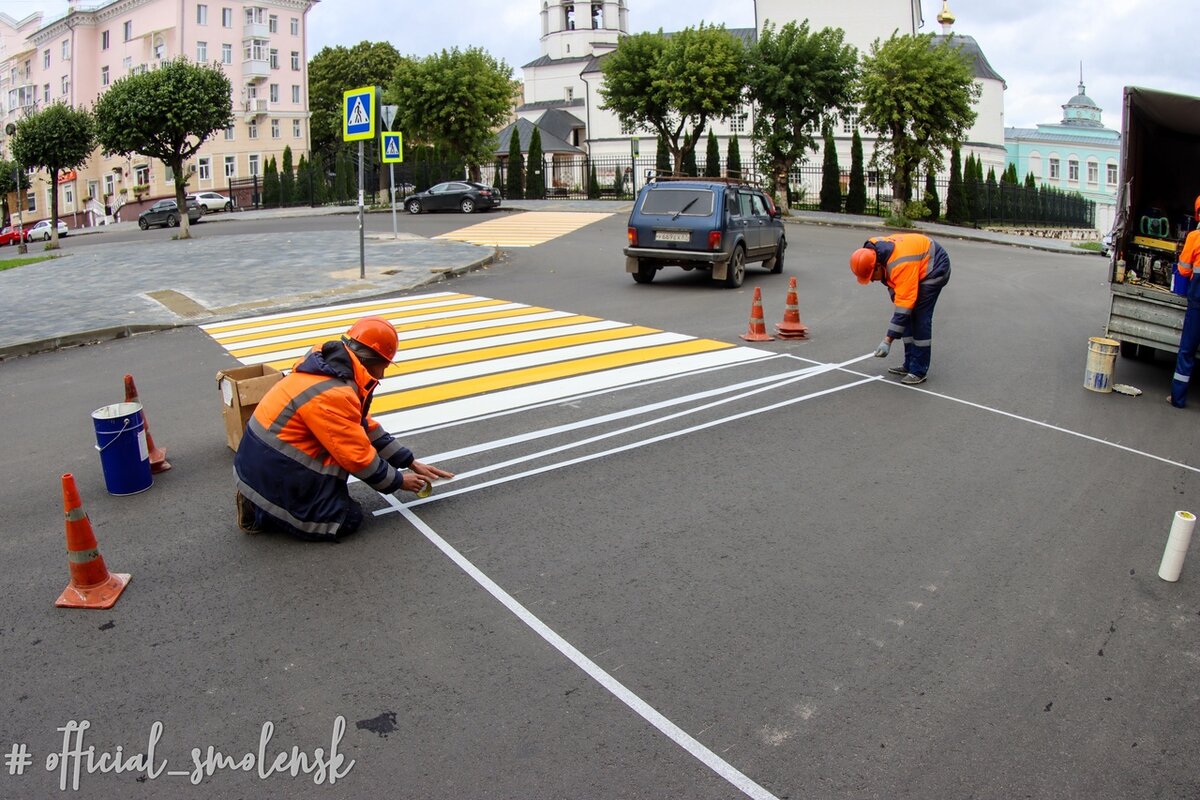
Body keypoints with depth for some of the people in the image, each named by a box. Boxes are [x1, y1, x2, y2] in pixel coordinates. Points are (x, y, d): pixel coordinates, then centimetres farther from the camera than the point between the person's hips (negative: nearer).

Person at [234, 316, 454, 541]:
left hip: (267, 461, 10)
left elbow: (367, 428, 12)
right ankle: (261, 510, -1)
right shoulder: (331, 395, -25)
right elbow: (358, 457, -18)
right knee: (348, 519, -6)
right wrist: (398, 481, -2)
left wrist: (411, 463, 12)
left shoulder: (332, 370, 4)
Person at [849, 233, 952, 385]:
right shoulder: (873, 252, -15)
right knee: (908, 315, 5)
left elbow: (904, 305, -38)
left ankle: (919, 371, -11)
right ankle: (910, 365, 12)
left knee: (920, 317, -15)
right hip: (919, 267, 9)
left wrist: (888, 340, -37)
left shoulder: (901, 265, -40)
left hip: (935, 266, -9)